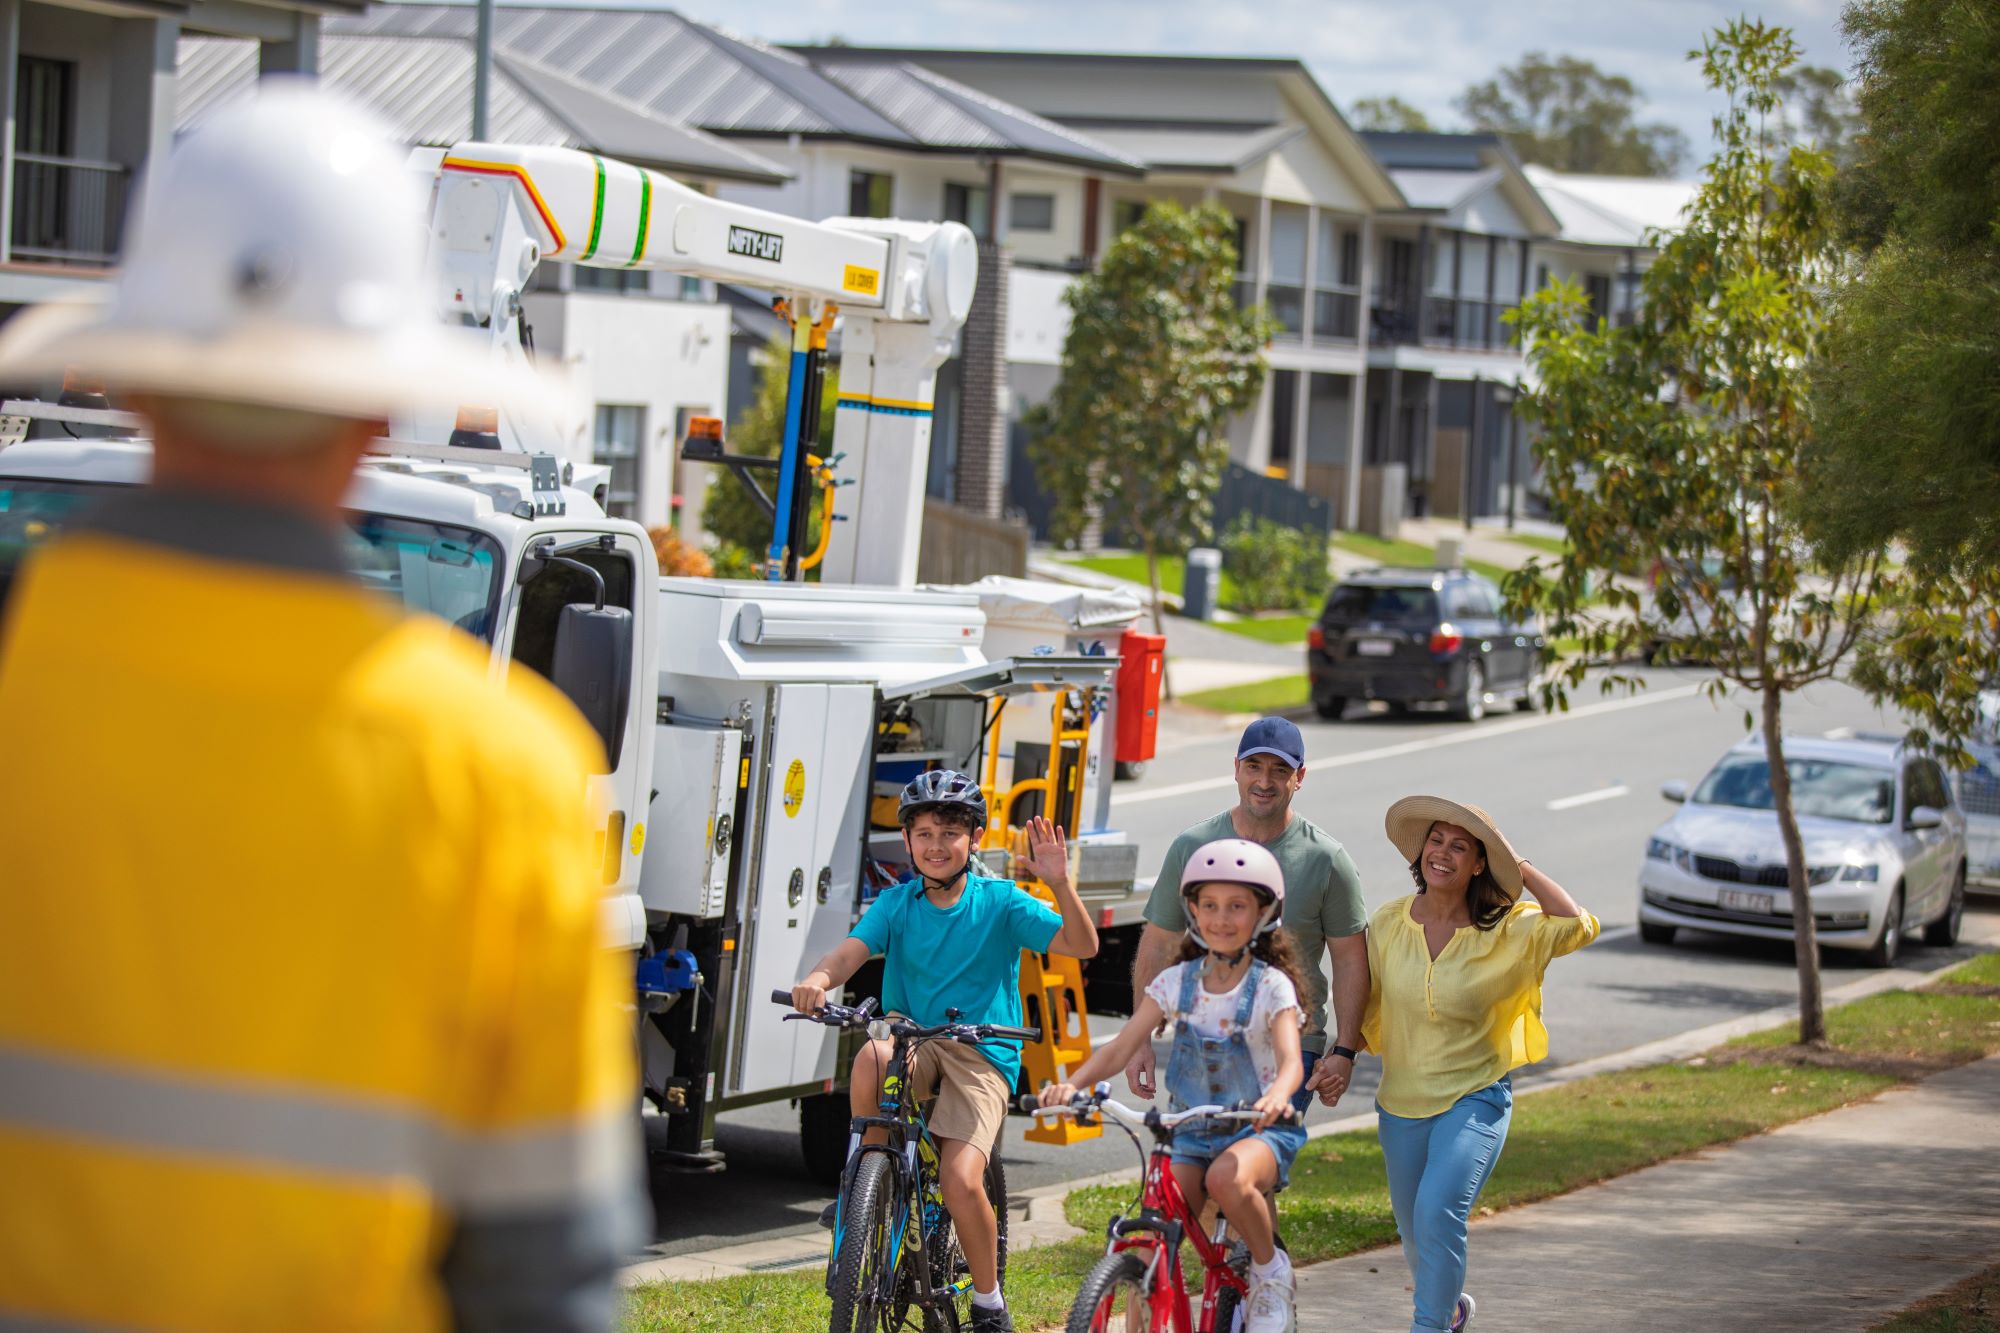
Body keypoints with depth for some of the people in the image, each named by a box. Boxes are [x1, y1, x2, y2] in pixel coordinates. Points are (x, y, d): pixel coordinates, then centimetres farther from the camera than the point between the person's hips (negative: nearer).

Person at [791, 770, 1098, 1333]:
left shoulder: (999, 902, 0)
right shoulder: (896, 903, 6)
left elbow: (1081, 944, -9)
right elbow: (852, 950, -10)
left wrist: (1059, 883, -26)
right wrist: (818, 979, -32)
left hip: (981, 1058, -2)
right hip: (913, 1041, 2)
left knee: (961, 1180, -22)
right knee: (871, 1057, -35)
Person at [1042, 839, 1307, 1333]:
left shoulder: (1271, 987, -8)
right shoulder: (1177, 983, 3)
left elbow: (1290, 1060, -22)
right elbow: (1121, 1046, -2)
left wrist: (1277, 1096, -47)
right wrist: (1071, 1085, -22)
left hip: (1259, 1129, -3)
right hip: (1192, 1132, 4)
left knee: (1228, 1177, -37)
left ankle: (1270, 1266, -10)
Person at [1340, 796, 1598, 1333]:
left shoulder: (1504, 931, -10)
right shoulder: (1388, 924, -2)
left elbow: (1578, 926, -24)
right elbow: (1366, 1004, 11)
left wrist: (1525, 872, -15)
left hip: (1474, 1098, -4)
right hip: (1402, 1102, 4)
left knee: (1438, 1212, -25)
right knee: (1415, 1232, 17)